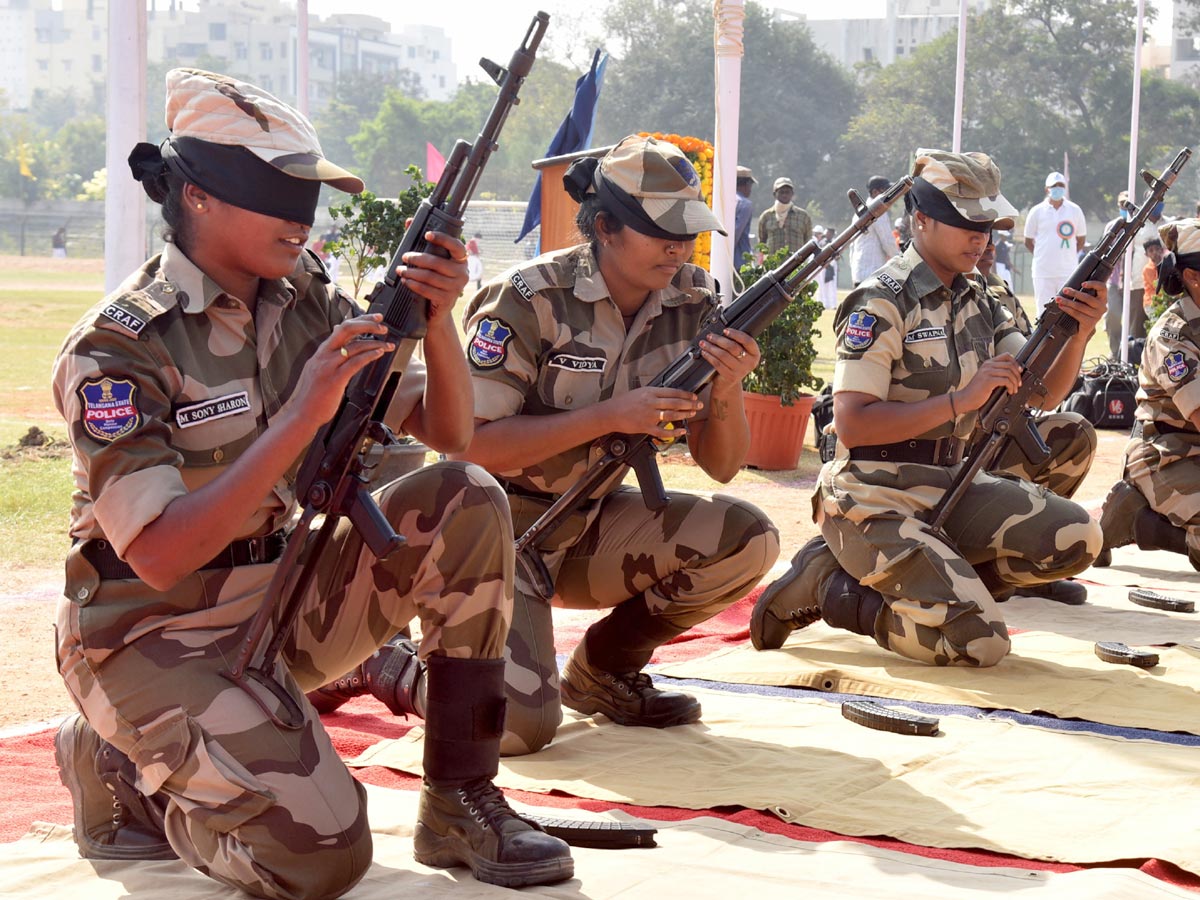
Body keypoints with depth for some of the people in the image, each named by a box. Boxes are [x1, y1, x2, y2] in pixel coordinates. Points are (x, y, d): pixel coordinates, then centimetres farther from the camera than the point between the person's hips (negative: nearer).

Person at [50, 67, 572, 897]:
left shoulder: (306, 301, 0)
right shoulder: (118, 349, -19)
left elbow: (447, 432, 1)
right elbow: (158, 557, -28)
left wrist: (439, 319, -19)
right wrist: (300, 417, -34)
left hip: (283, 603, 7)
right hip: (157, 637, -7)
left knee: (468, 503, -13)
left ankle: (461, 803, -5)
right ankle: (116, 770, 5)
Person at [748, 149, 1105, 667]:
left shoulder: (978, 304, 13)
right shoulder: (883, 302, -12)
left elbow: (1040, 394, 8)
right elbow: (850, 423, -19)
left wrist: (1078, 336, -11)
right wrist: (960, 400, -23)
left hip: (947, 488, 8)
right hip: (873, 501, -7)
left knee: (1076, 539, -11)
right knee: (980, 642, -20)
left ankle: (932, 583, 5)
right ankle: (824, 582, 0)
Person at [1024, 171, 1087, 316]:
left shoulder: (1074, 210, 5)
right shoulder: (1037, 212, 3)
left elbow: (1081, 239, 15)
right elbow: (1028, 241, 11)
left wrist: (1068, 255, 7)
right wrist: (1045, 256, 6)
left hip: (1068, 271, 0)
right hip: (1043, 272, 0)